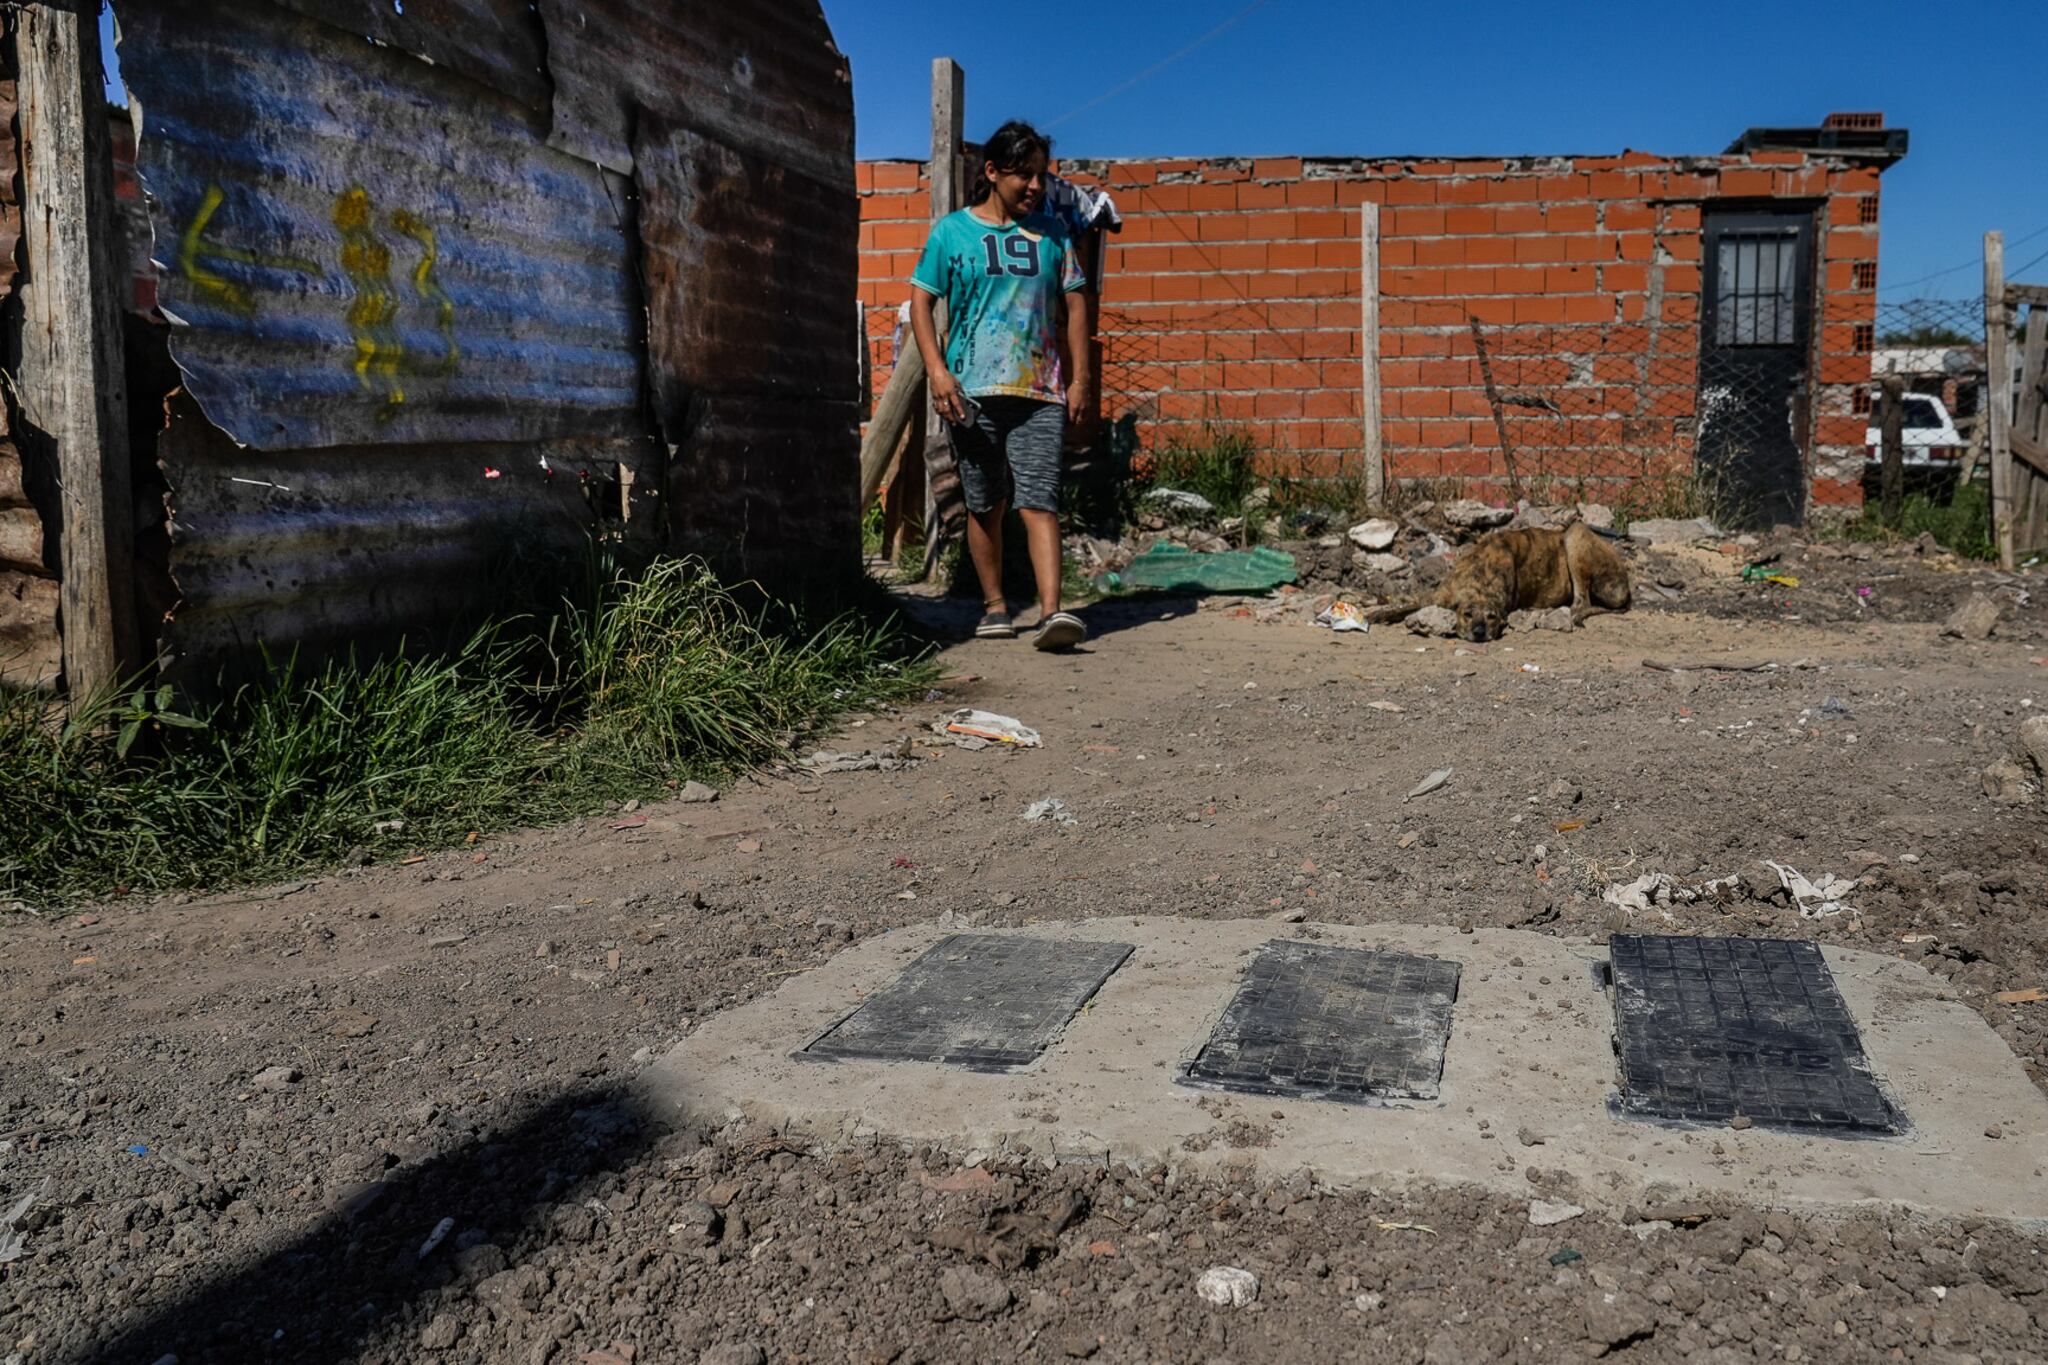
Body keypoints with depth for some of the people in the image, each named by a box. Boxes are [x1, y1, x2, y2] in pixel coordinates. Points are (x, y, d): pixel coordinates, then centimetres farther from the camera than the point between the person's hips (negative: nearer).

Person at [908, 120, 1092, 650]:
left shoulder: (1051, 232, 11)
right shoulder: (952, 231, 5)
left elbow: (1074, 306, 14)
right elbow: (921, 302, 4)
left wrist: (1079, 378, 7)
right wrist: (937, 370, -9)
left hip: (1040, 392, 1)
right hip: (972, 391, 0)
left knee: (1039, 501, -11)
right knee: (985, 505, 7)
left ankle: (1052, 610, -19)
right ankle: (994, 604, 20)